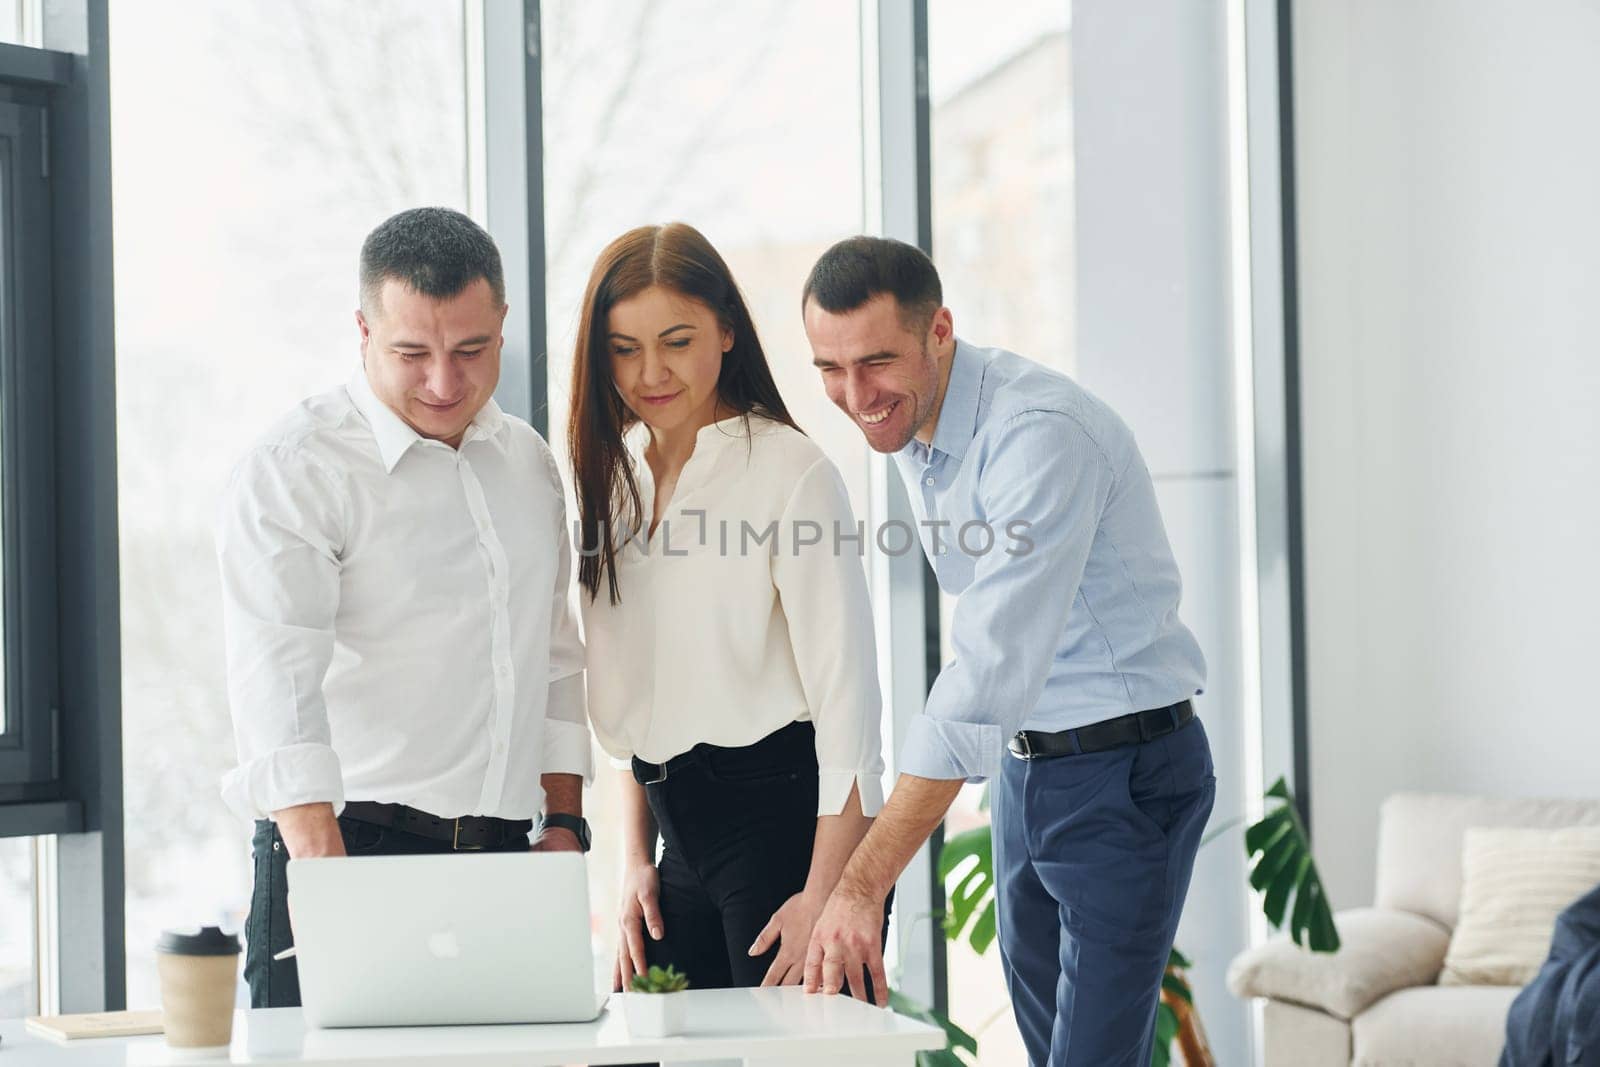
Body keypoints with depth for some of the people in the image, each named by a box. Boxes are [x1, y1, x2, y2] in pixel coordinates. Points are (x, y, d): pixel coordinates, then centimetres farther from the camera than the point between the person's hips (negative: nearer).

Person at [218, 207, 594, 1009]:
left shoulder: (529, 465, 14)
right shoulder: (293, 472, -7)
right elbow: (277, 678, -17)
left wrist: (564, 822, 13)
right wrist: (326, 875, -27)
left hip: (502, 853, 5)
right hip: (345, 842, -5)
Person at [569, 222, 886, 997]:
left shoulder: (791, 473, -9)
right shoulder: (613, 476, 11)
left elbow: (847, 697, -13)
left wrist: (826, 898, -17)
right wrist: (636, 862, 11)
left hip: (785, 817, -6)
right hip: (681, 830, 6)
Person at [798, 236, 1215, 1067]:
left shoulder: (1040, 435, -25)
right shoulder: (907, 426, 3)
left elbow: (992, 671, -32)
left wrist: (861, 886, -36)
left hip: (1124, 771, -8)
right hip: (1022, 768, 9)